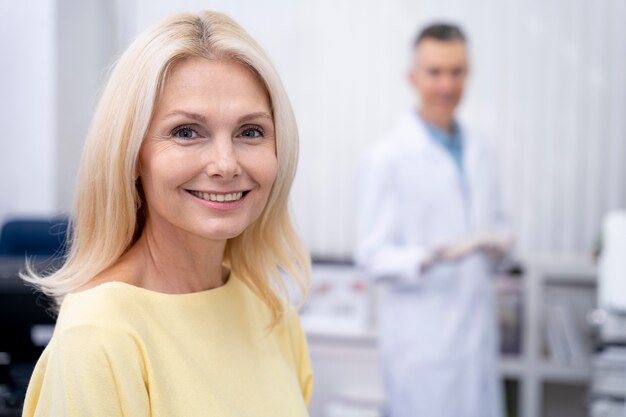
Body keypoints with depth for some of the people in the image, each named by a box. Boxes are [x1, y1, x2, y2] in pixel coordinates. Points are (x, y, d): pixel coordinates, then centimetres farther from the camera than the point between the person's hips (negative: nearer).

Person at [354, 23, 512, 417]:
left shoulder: (479, 150, 10)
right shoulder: (386, 158, -11)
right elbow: (372, 254, -12)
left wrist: (498, 239, -5)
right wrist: (432, 257, -28)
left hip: (478, 326, 6)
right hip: (423, 337, -6)